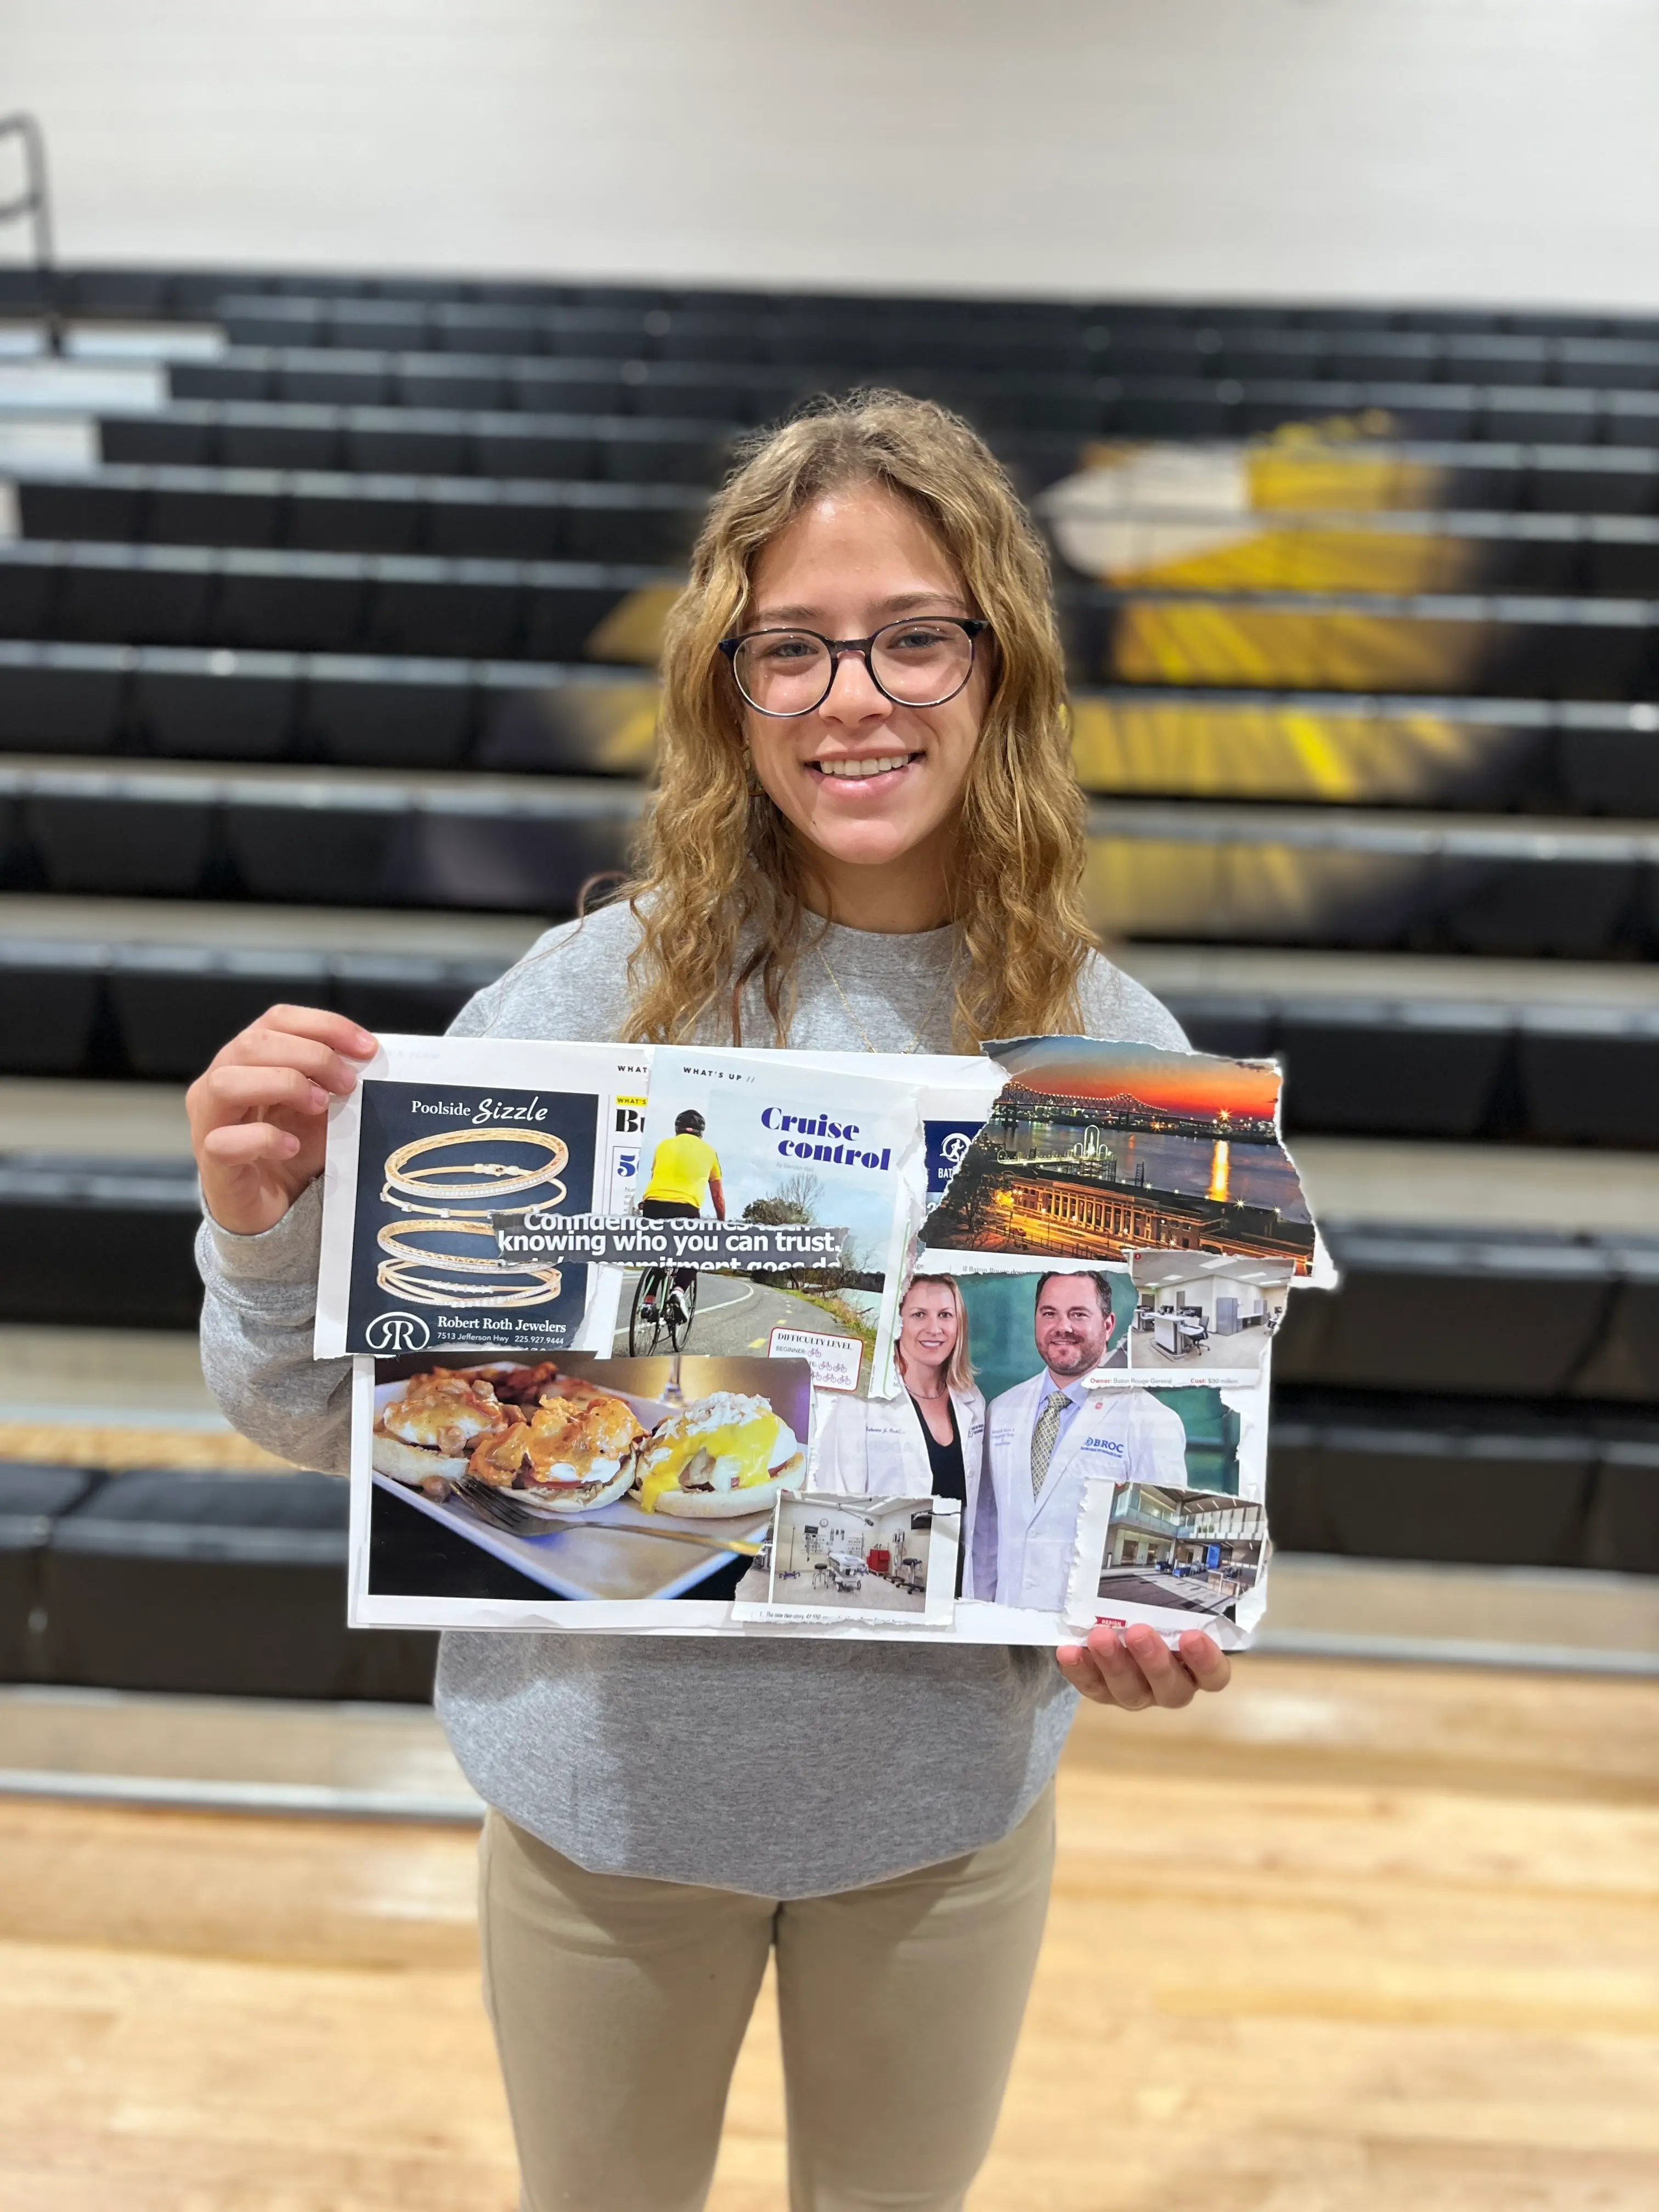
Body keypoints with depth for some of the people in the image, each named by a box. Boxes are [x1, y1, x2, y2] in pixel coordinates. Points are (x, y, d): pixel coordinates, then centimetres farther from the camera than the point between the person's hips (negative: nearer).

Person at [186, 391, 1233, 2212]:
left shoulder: (1109, 1048, -13)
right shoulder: (592, 995, -16)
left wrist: (1153, 1625, -23)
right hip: (611, 1774, 0)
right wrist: (266, 1226, -31)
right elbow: (329, 1414, -11)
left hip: (944, 1795, 1)